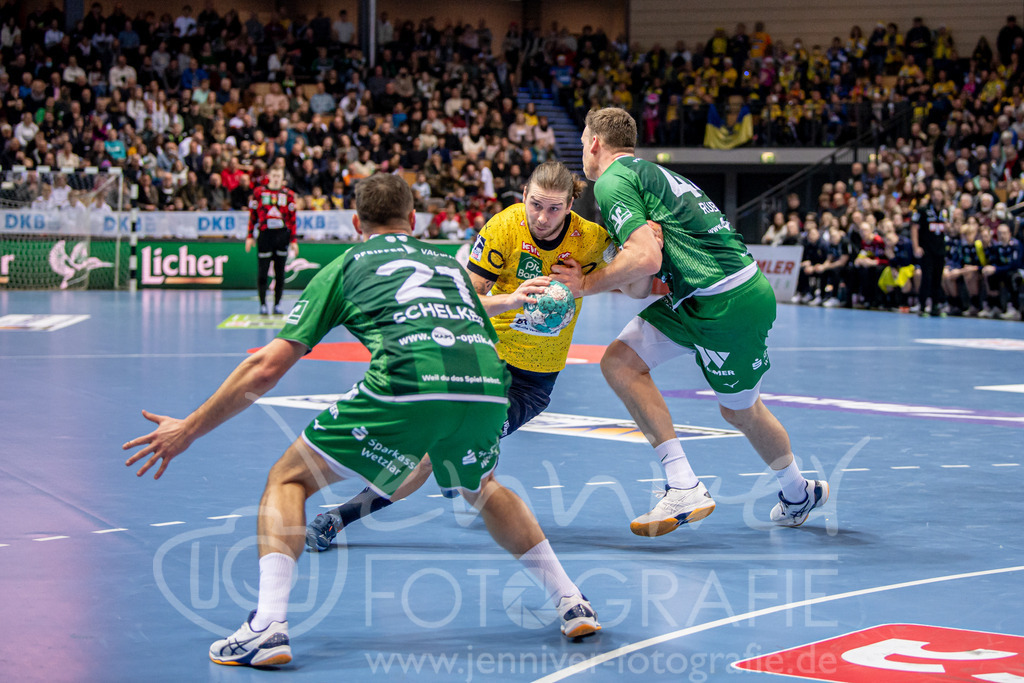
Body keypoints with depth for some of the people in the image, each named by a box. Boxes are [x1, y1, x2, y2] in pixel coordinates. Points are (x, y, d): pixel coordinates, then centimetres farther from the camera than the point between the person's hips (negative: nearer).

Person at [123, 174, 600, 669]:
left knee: (287, 480, 14)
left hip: (407, 385, -4)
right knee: (482, 489, 37)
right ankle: (571, 603, 30)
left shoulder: (346, 266, 23)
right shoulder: (448, 261, 35)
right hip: (488, 385, 4)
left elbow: (267, 367, 18)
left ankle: (268, 626, -4)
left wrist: (188, 429, 25)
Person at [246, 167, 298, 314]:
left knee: (280, 272, 3)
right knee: (262, 272, -2)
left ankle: (277, 304, 11)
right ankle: (263, 305, 7)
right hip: (264, 235, -1)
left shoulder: (288, 195, 7)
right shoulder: (259, 192, 6)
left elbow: (292, 219, 8)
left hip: (282, 235, 1)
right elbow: (253, 216, 8)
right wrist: (250, 236, 4)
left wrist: (293, 241, 4)